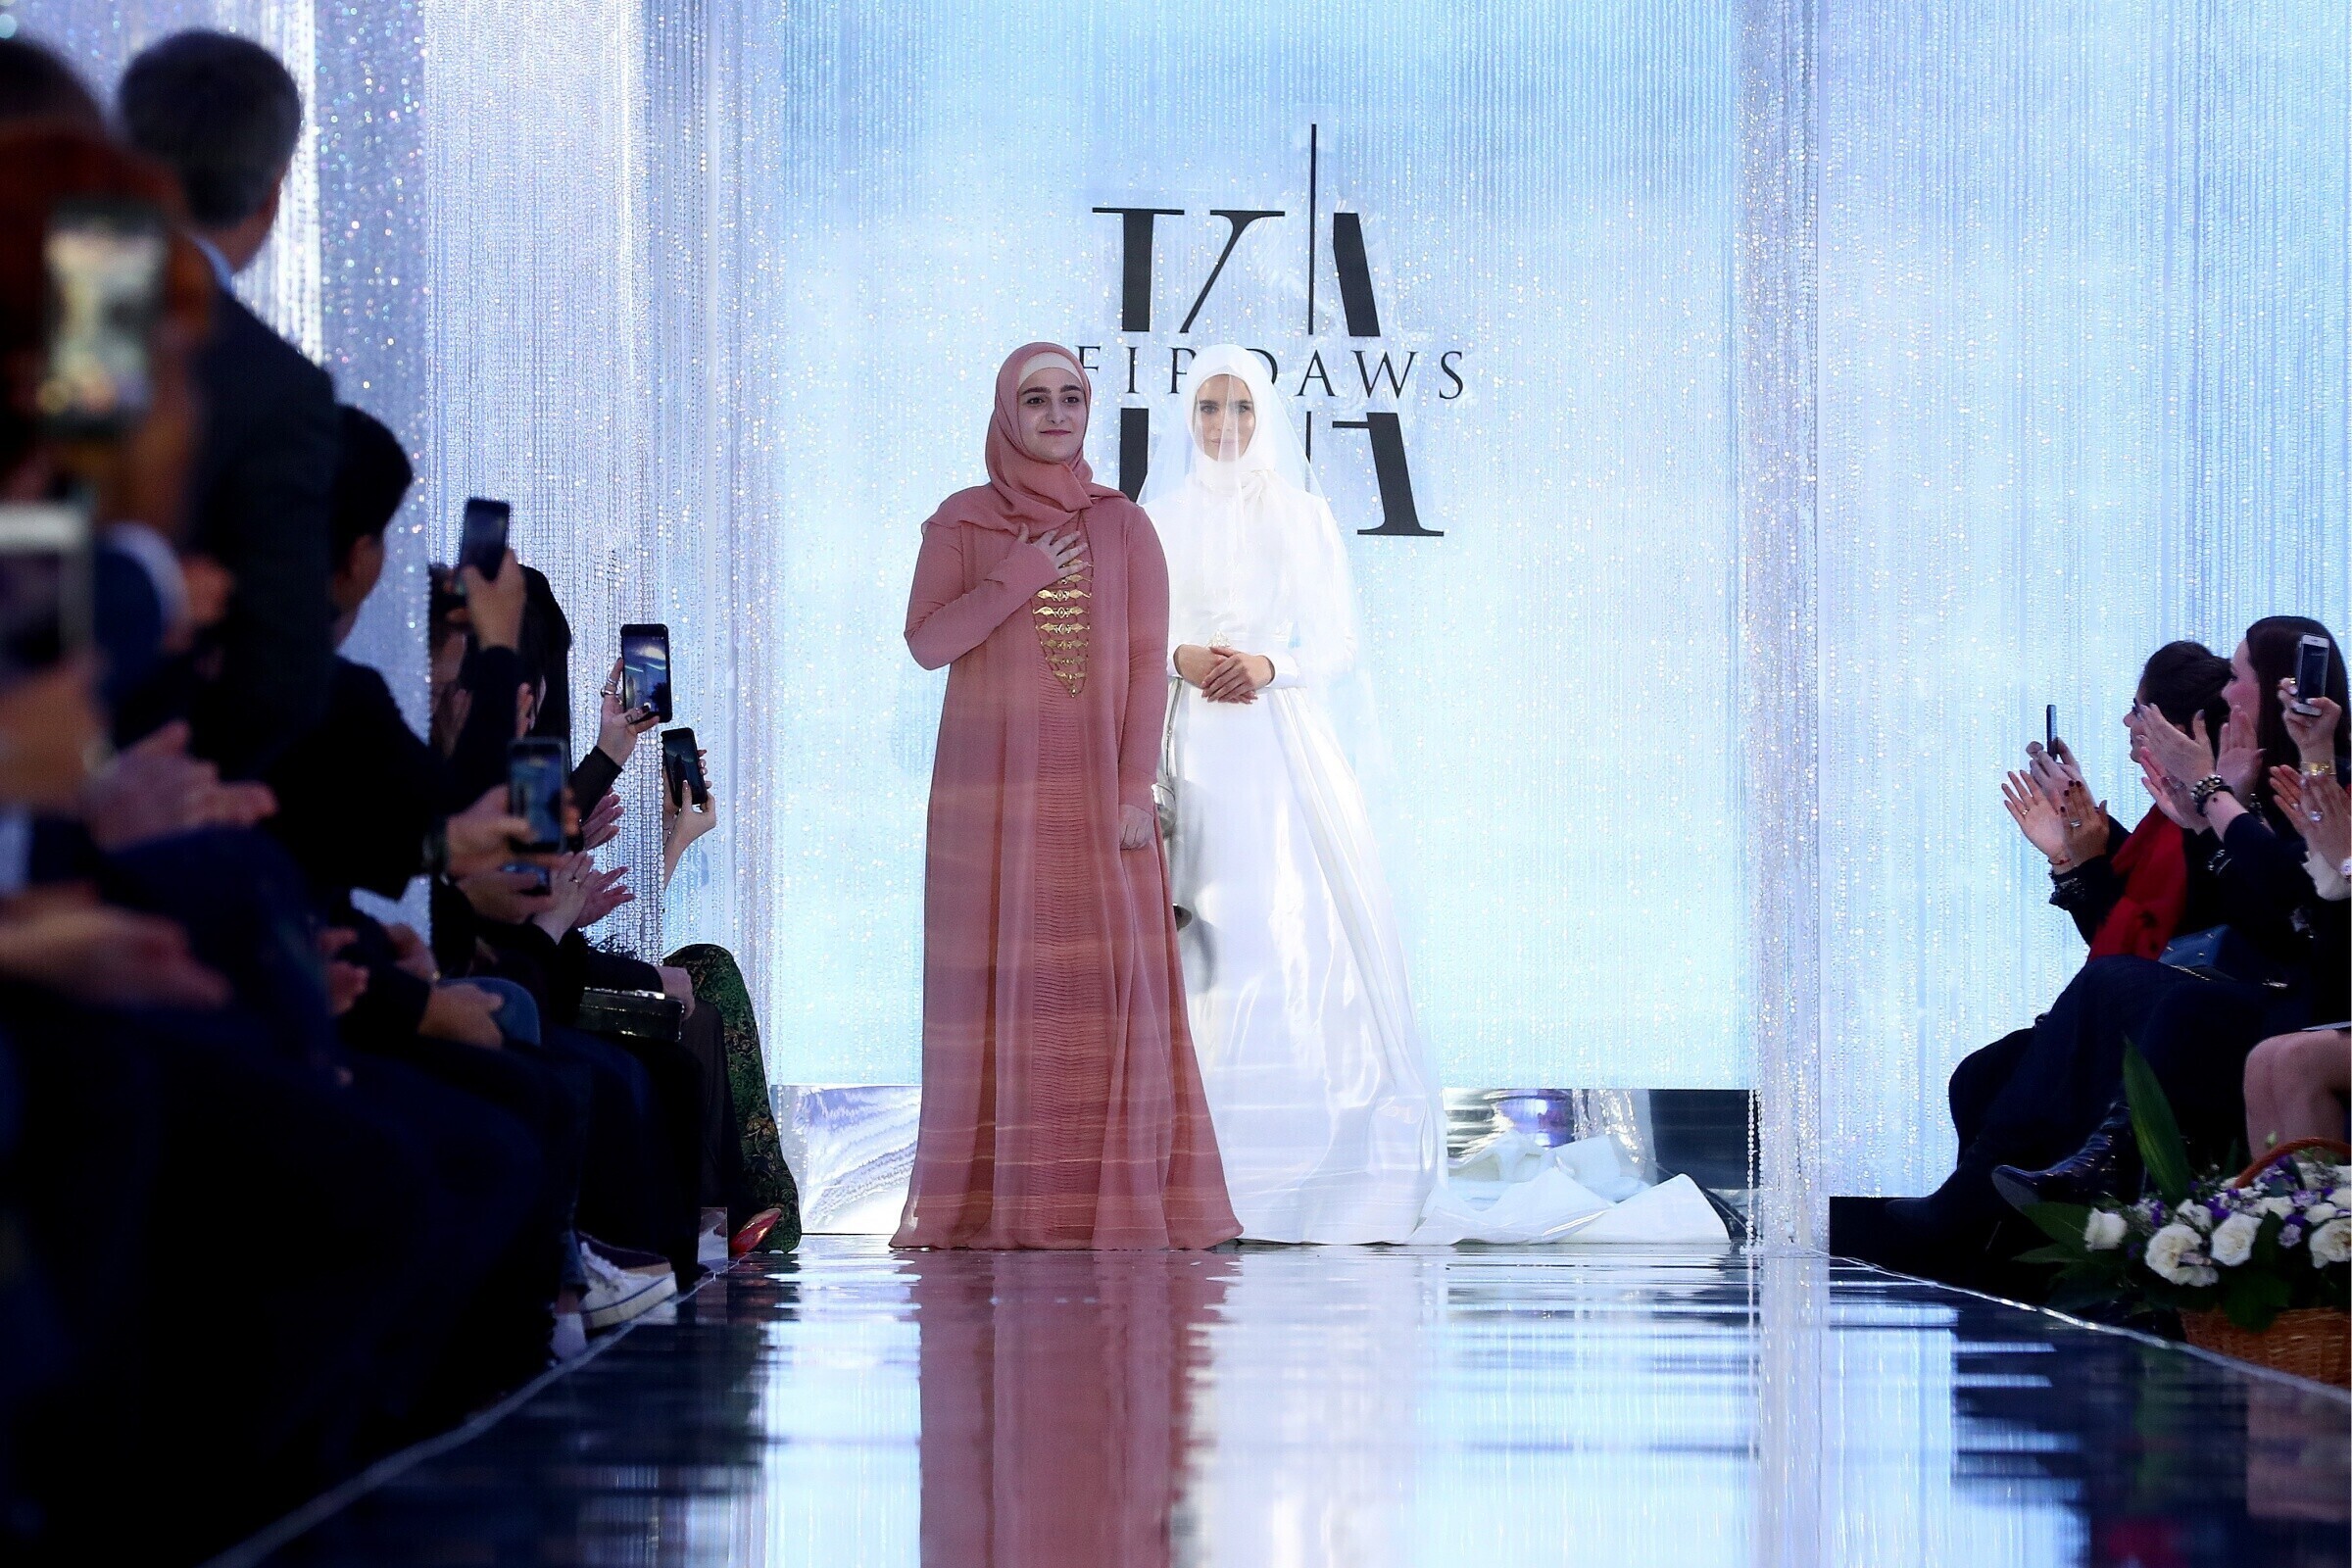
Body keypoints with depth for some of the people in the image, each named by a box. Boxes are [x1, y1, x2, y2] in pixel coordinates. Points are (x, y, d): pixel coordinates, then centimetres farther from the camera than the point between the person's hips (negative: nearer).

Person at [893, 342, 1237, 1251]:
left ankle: (1117, 1199, -4)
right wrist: (1020, 580, -14)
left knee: (1111, 985, -6)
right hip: (991, 784, -1)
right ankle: (990, 1200, -1)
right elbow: (926, 643, -5)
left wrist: (1136, 791, -8)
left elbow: (1148, 662, 2)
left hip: (1096, 788, 1)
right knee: (997, 984, -3)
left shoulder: (1124, 525, 6)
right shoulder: (959, 523, 5)